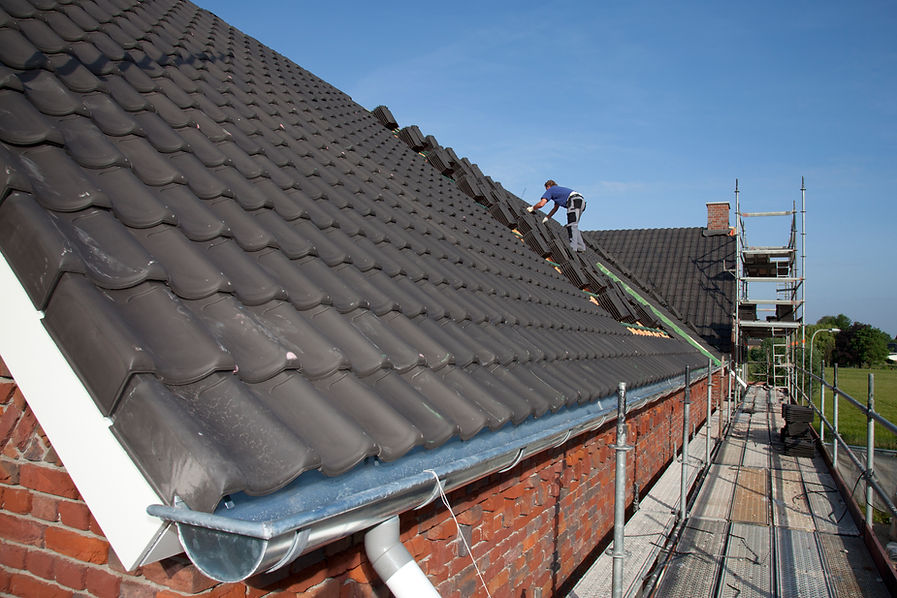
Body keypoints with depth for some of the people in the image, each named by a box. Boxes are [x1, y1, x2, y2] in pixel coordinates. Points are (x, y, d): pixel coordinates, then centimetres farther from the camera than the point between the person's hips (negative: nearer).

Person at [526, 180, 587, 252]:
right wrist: (547, 218, 44)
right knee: (574, 226, 15)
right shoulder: (558, 190, 37)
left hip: (575, 201, -9)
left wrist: (532, 208, 16)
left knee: (571, 225, -16)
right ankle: (581, 247, 14)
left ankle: (573, 247, -27)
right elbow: (555, 208, 42)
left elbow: (541, 204, -1)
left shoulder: (550, 190, 11)